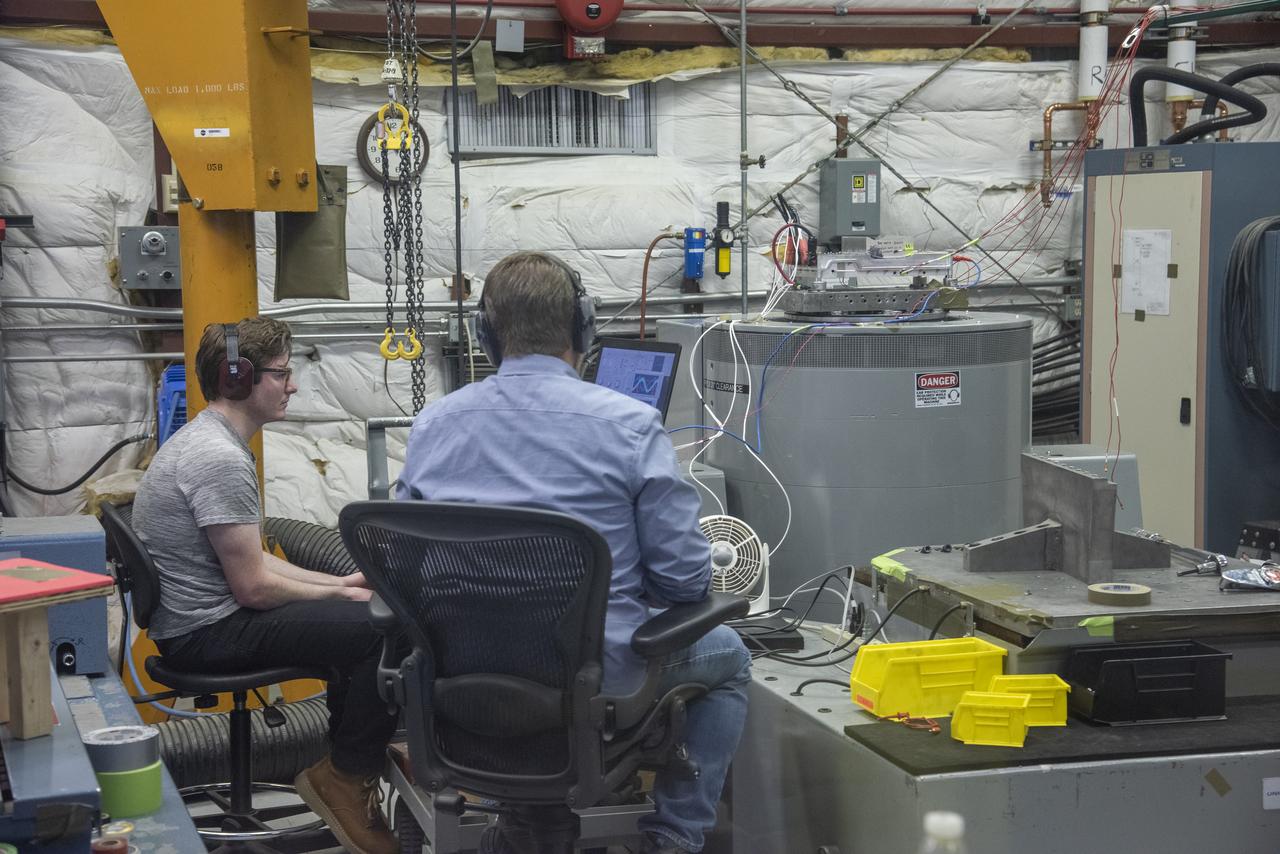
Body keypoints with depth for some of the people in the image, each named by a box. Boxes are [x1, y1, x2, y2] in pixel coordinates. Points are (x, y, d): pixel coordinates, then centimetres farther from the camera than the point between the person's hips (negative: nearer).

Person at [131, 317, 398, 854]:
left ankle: (354, 753, 23)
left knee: (362, 615, 19)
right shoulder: (221, 458, -22)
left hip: (203, 616, 11)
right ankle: (347, 777, -4)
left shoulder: (207, 439, 12)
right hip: (209, 632, -11)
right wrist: (336, 593, -6)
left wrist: (337, 583, 10)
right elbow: (253, 587, -22)